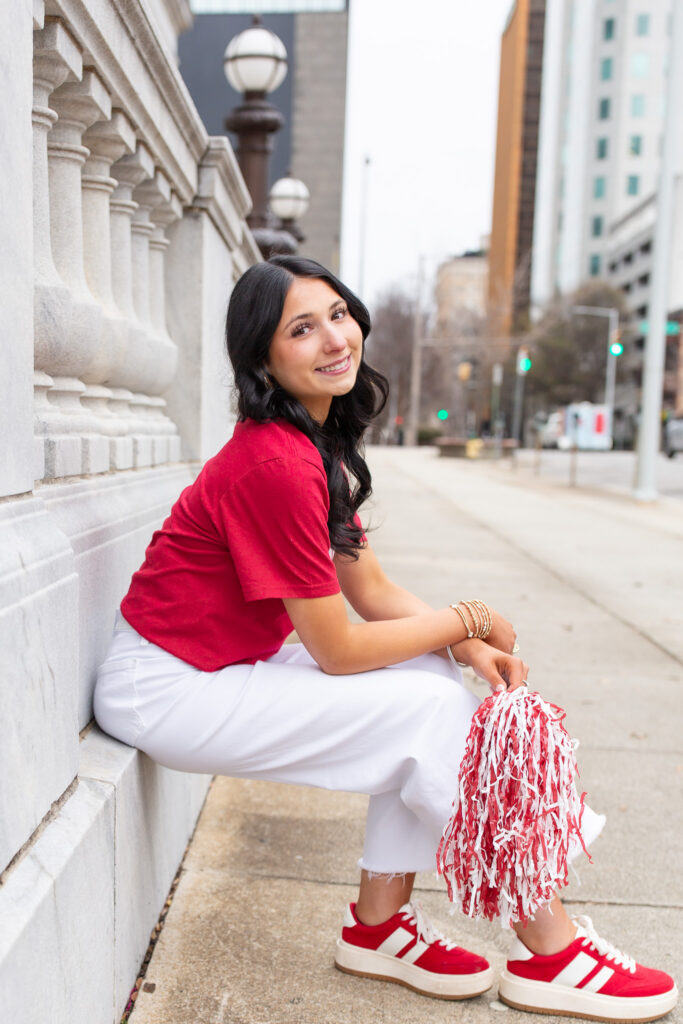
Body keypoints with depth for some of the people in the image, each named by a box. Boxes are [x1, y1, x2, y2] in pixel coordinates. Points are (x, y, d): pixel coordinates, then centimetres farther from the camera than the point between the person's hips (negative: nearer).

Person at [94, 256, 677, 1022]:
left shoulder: (322, 448, 5)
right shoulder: (275, 463, -25)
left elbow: (373, 592, 6)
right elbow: (338, 650, -21)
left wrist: (465, 648, -10)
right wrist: (469, 620, -9)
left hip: (230, 661, 9)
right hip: (166, 691, -9)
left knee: (432, 675, 0)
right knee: (437, 708, -12)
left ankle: (380, 923, 10)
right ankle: (547, 950, 5)